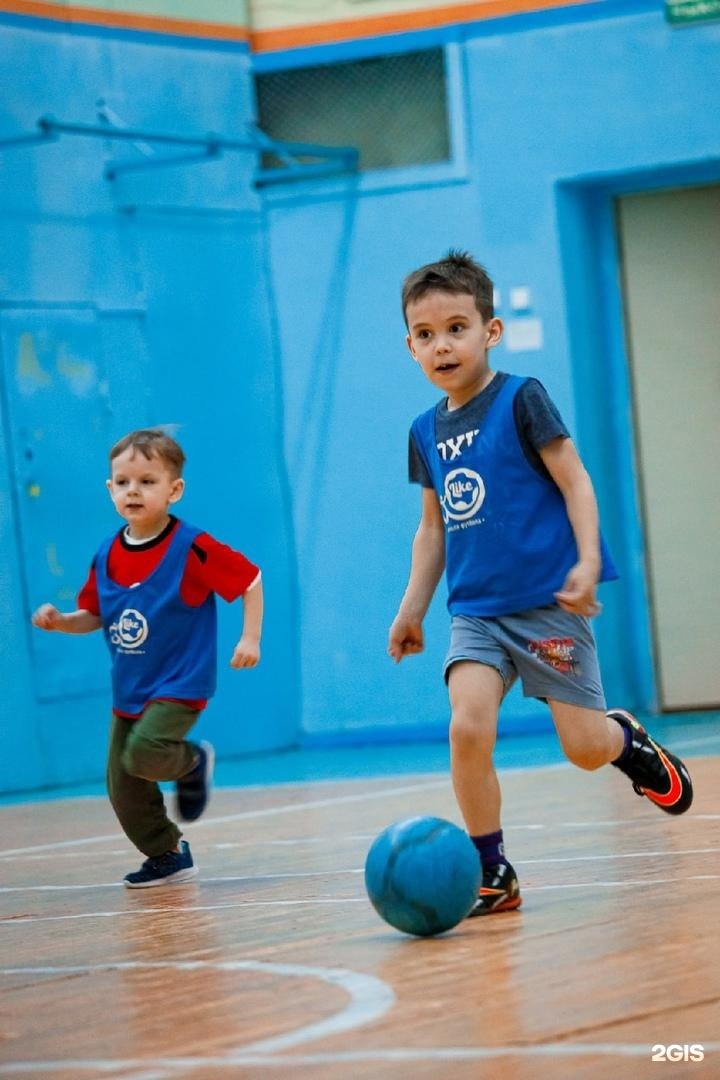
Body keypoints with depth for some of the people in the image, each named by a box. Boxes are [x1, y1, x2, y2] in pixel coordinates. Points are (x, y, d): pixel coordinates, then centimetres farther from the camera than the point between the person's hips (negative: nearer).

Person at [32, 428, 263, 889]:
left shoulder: (193, 549, -16)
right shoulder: (107, 557, 1)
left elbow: (250, 580, -8)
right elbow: (95, 616, 12)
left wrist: (250, 638, -14)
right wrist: (62, 621, -7)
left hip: (179, 684, -6)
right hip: (129, 690, 6)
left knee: (145, 753, -27)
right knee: (123, 787, 6)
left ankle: (193, 762, 6)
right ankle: (169, 856, 25)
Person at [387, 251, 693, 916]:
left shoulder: (521, 401, -6)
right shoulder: (428, 432, 10)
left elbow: (574, 481, -8)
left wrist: (588, 562, -20)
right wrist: (413, 607, 15)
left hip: (548, 602, -4)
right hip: (476, 611, 4)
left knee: (586, 748, -2)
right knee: (468, 727, -19)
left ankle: (628, 738, 36)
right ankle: (492, 875, -9)